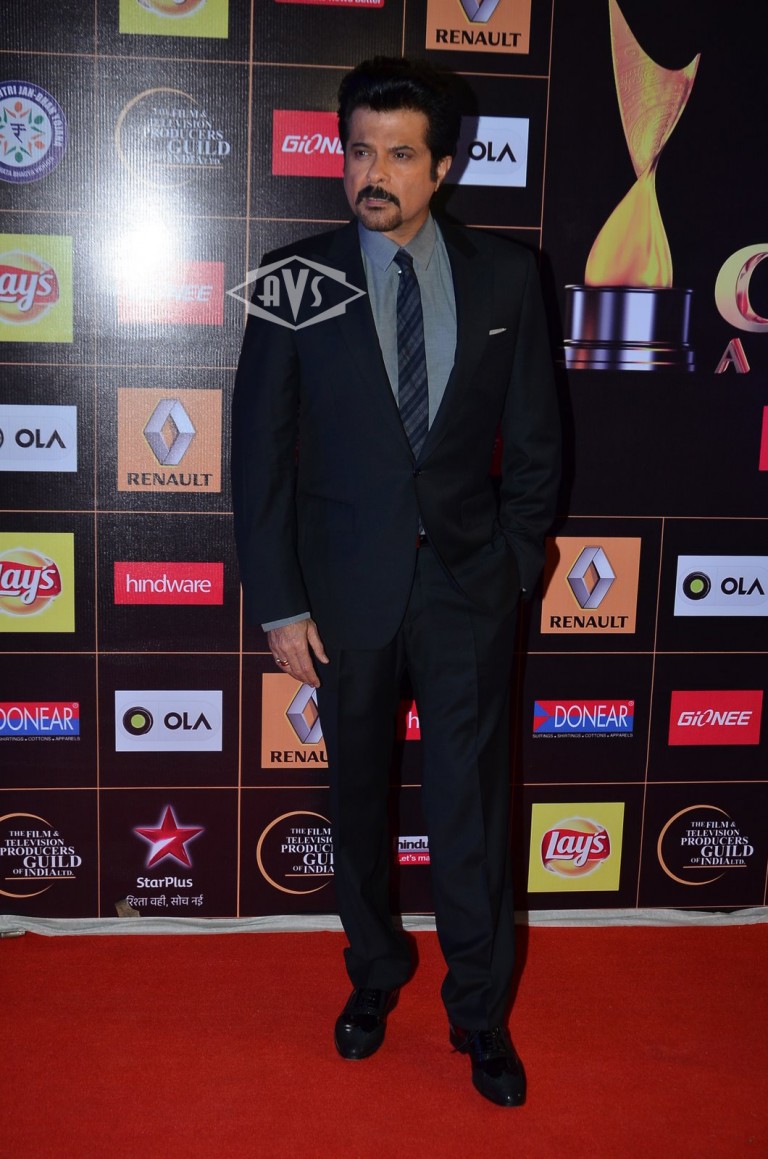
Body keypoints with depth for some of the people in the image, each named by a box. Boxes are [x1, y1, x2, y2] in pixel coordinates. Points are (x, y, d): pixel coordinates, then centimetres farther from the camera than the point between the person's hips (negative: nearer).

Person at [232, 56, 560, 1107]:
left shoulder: (506, 277, 0)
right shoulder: (297, 280, -4)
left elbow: (535, 438, 7)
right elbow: (260, 451, -3)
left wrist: (514, 556, 3)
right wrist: (279, 604, -6)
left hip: (470, 587, 0)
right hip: (345, 589, 0)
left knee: (473, 808, 6)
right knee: (359, 801, 15)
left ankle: (480, 1014, 26)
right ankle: (374, 973, 39)